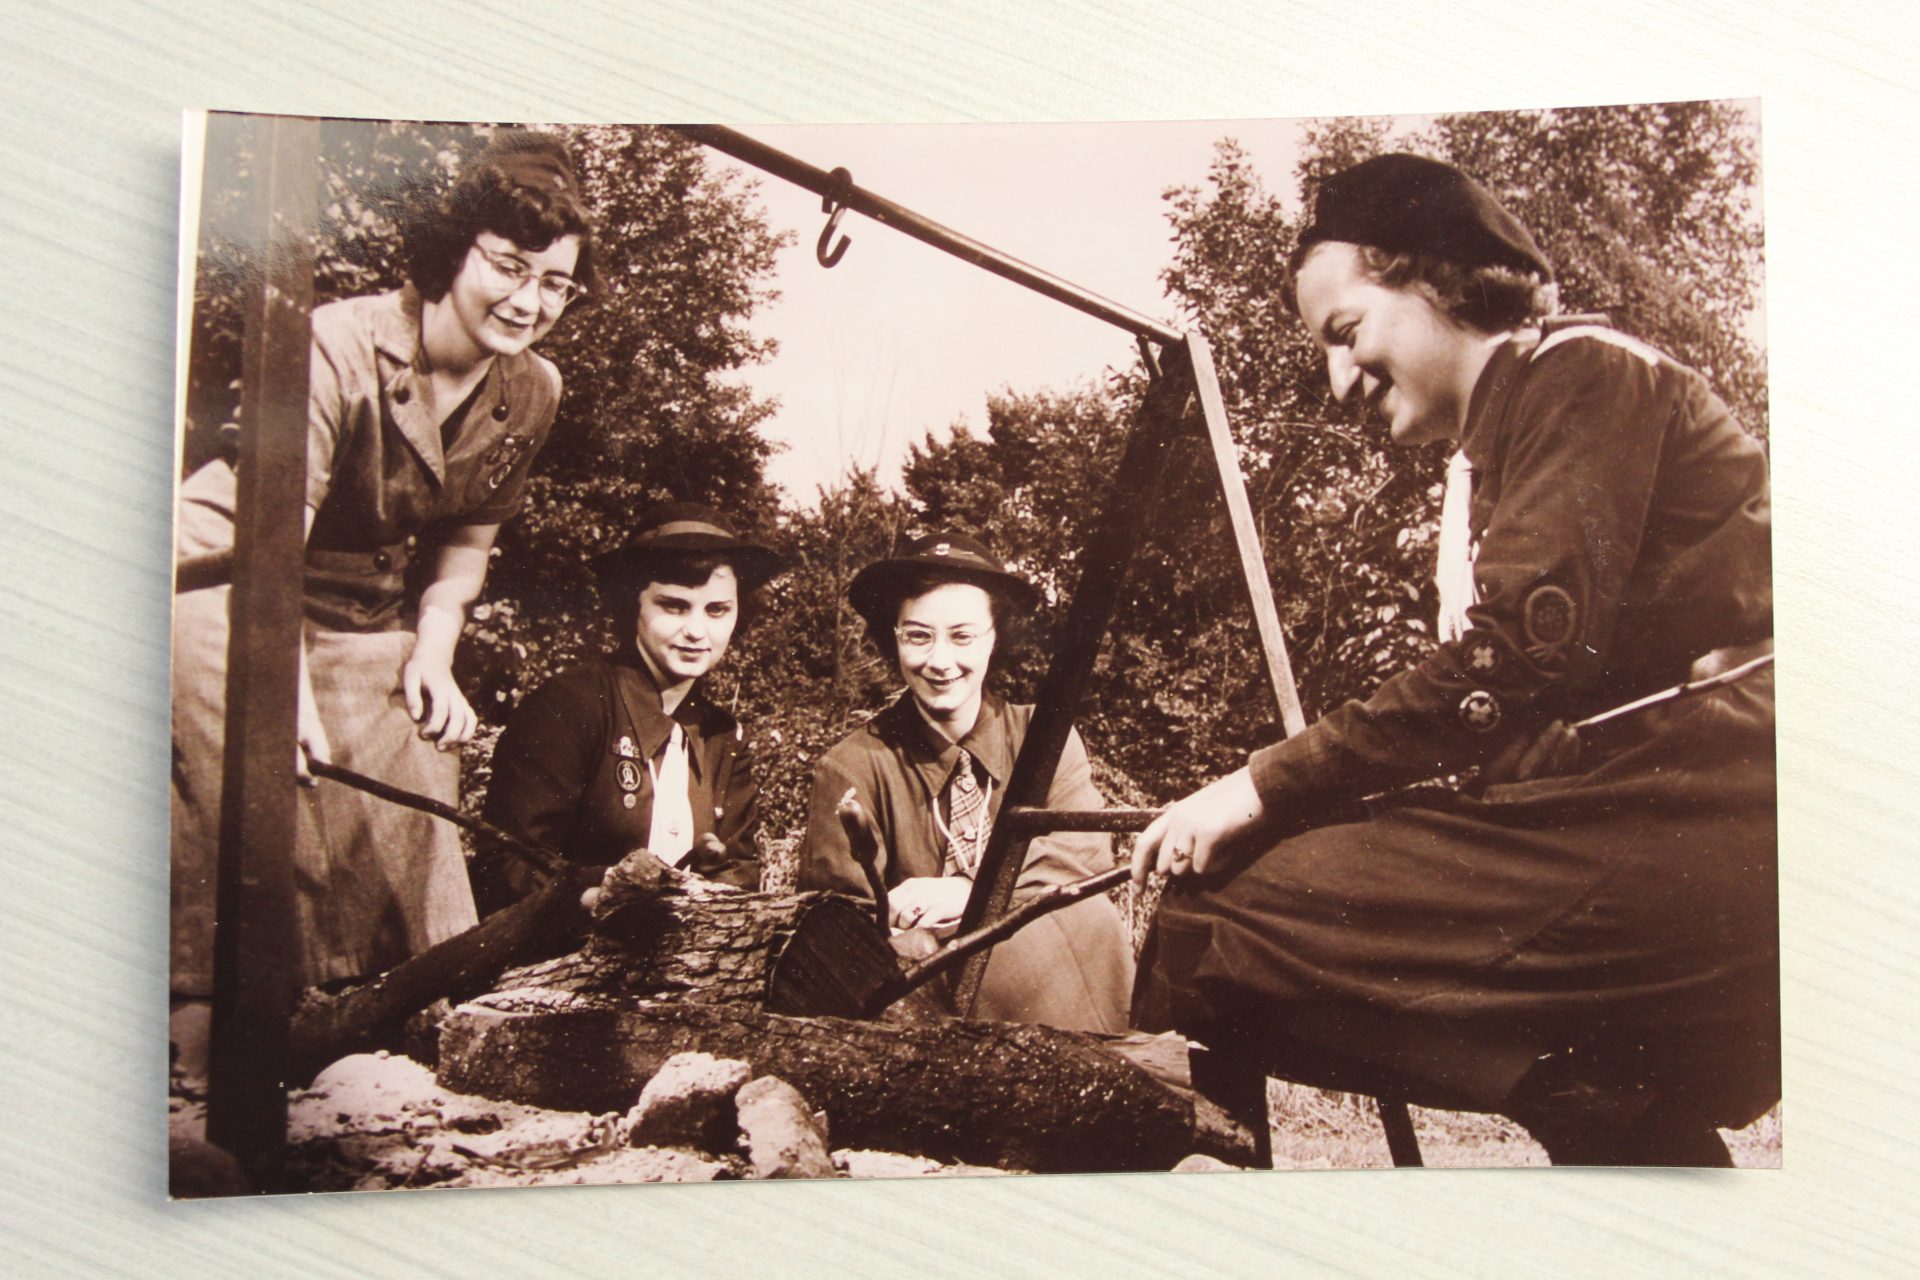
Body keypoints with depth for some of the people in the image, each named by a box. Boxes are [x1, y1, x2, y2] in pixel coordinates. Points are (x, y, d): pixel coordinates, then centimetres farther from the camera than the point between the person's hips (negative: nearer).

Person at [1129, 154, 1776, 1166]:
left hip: (1704, 806, -11)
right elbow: (1494, 724, 15)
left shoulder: (1579, 373, -2)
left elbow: (1522, 654, -17)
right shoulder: (1477, 477, 26)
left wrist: (1269, 788, -16)